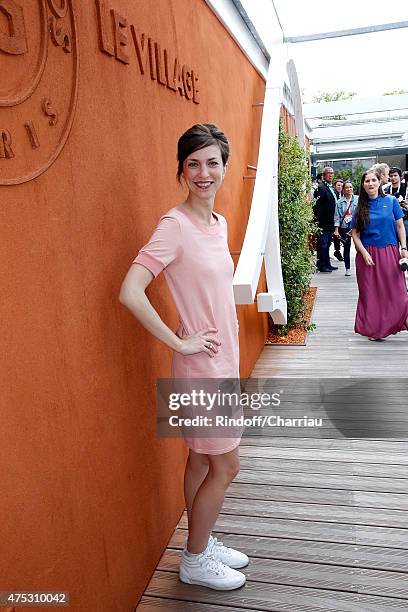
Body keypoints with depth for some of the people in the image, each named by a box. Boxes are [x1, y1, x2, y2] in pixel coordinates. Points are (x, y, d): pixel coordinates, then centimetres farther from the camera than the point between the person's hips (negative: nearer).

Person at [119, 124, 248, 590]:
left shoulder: (219, 222, 7)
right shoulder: (174, 226, -18)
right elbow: (130, 293, -28)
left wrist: (228, 359, 11)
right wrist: (179, 342, -21)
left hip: (222, 361, 7)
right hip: (200, 365, -7)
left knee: (202, 459, 20)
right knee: (226, 466, 5)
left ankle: (201, 544, 40)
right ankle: (194, 561, 29)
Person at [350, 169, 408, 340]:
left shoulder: (391, 201, 3)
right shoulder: (360, 207, 4)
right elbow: (355, 234, 3)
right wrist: (364, 253, -9)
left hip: (390, 252, 0)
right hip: (367, 253, 0)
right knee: (371, 292, 4)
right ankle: (374, 329, 14)